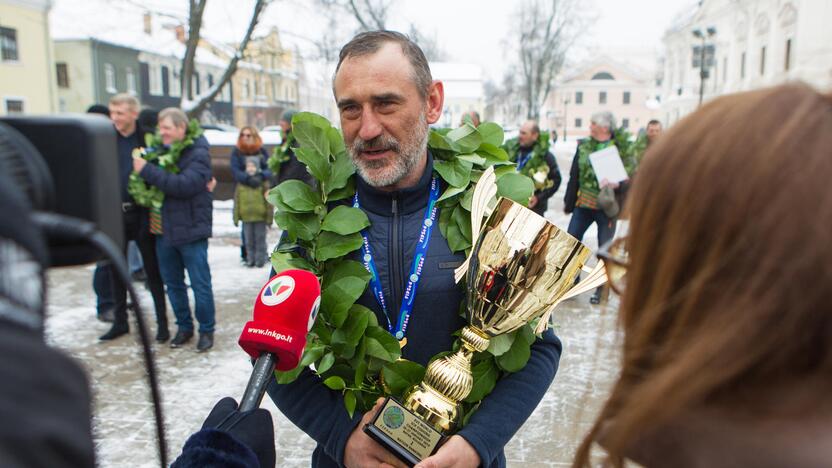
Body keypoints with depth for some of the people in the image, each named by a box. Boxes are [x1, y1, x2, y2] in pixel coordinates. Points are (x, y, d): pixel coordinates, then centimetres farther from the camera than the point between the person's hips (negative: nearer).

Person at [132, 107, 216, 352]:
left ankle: (206, 330, 17)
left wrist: (147, 170, -22)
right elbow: (152, 186, 23)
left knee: (200, 284, 2)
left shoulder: (198, 154, -10)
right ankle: (184, 326, 30)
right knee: (173, 284, 15)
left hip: (191, 231, -7)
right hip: (164, 230, 7)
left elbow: (184, 185, -25)